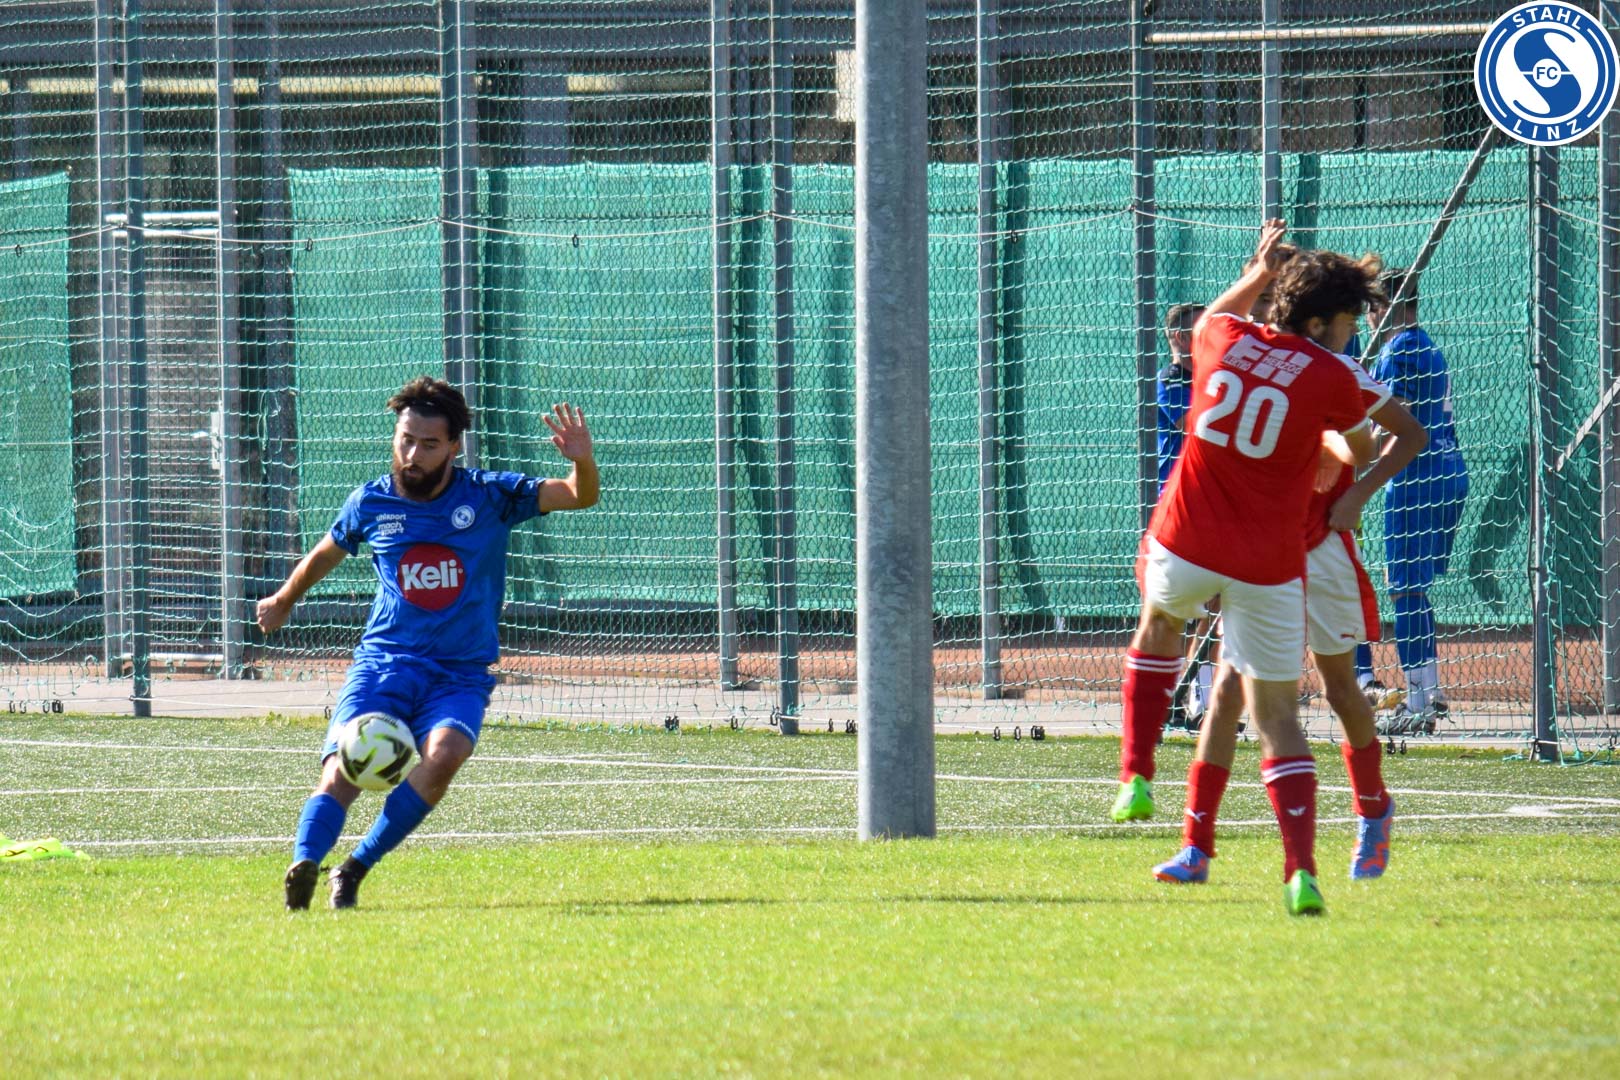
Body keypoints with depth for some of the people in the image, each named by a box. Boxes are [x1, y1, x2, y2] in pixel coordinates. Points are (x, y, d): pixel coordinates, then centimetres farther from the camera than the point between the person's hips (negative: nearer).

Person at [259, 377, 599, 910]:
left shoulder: (488, 496, -1)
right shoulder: (371, 503, 5)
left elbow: (580, 497, -6)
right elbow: (325, 554, 26)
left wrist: (582, 462, -29)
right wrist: (283, 601, 41)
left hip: (460, 675, -1)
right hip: (382, 664, 1)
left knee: (444, 754, -31)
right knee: (341, 773, -24)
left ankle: (356, 868, -22)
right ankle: (303, 866, -41)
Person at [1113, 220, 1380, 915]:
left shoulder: (1225, 338, 0)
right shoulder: (1331, 379, -10)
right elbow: (1363, 453, 9)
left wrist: (1258, 272, 39)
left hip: (1185, 544, 3)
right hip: (1269, 567, -3)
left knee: (1158, 622, 37)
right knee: (1277, 715, 3)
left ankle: (1135, 775, 29)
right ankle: (1300, 871, -12)